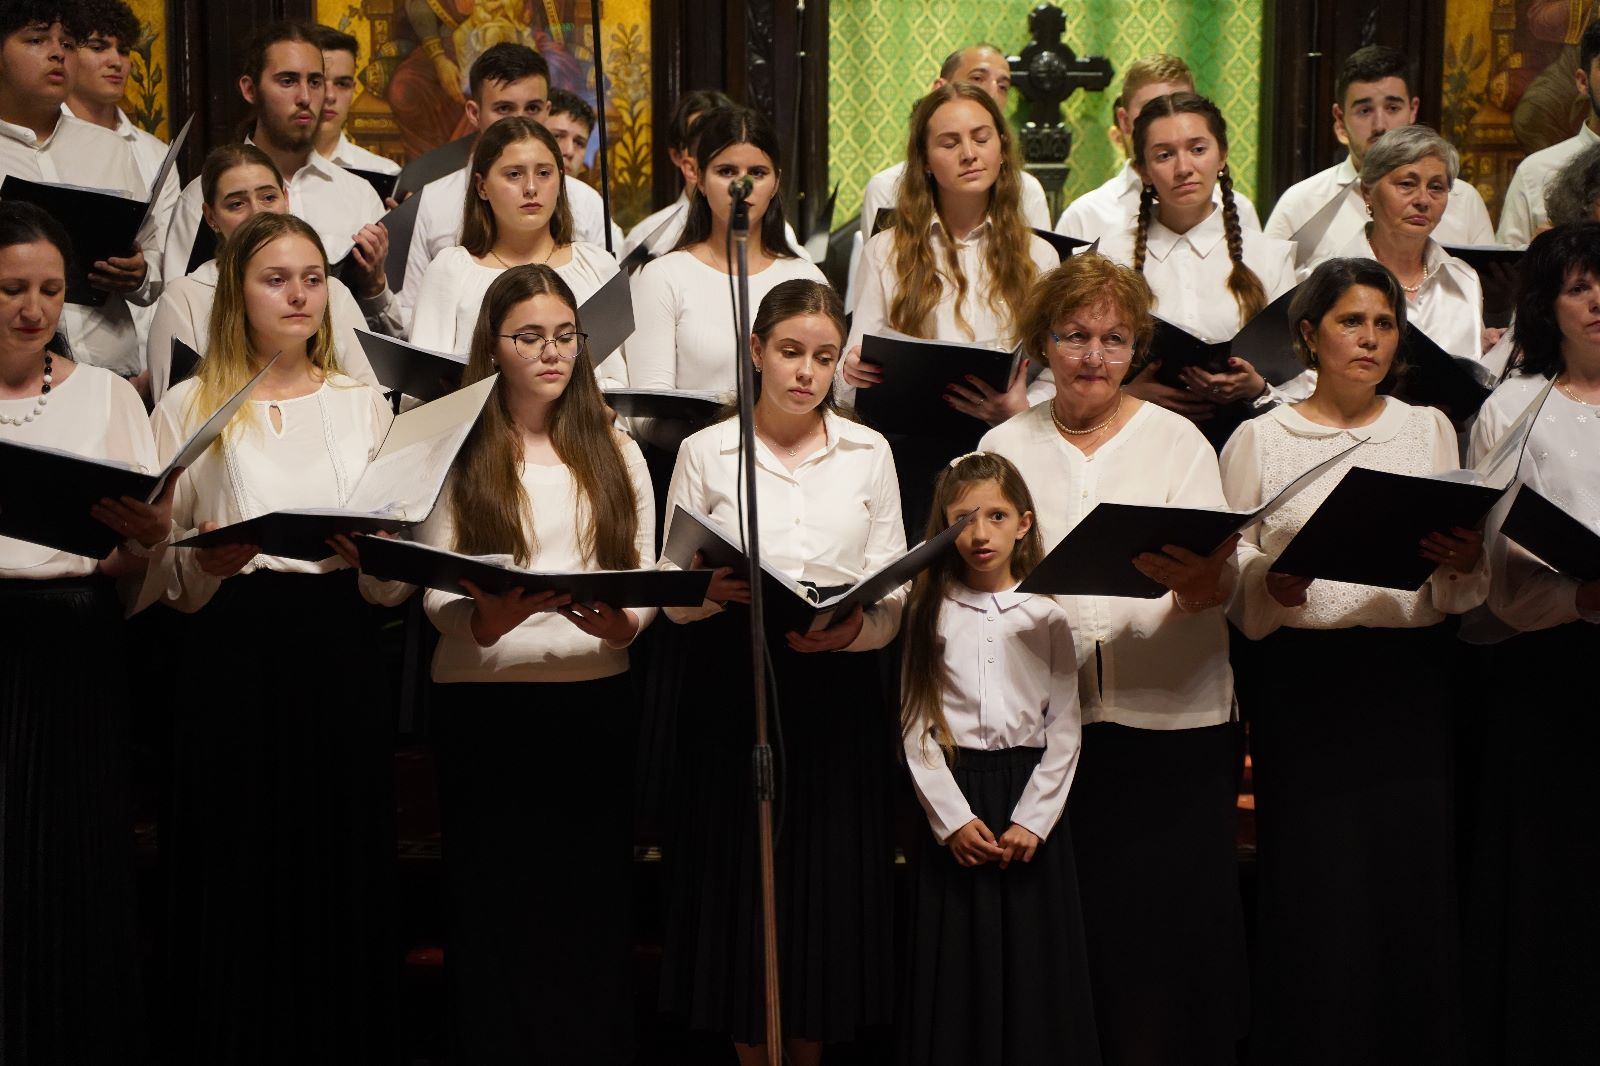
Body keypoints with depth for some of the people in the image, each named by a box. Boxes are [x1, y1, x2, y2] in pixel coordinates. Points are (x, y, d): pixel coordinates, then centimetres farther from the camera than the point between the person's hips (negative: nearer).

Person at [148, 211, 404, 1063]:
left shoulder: (365, 404, 14)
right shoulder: (190, 405, 7)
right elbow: (157, 570, 2)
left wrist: (373, 556, -12)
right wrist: (202, 564, -18)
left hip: (341, 663, 2)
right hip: (232, 664, -2)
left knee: (340, 881, 1)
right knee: (234, 888, -1)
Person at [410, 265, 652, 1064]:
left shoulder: (615, 453, 13)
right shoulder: (456, 452, 5)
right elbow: (435, 592, -3)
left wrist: (617, 620, -15)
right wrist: (492, 614, -24)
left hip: (596, 699, 2)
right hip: (484, 701, -2)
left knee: (594, 904, 3)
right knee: (496, 913, 1)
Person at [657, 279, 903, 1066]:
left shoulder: (870, 453, 9)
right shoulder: (704, 452, 5)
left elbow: (894, 594, 4)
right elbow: (671, 594, 2)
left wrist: (854, 628, -17)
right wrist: (709, 593, -20)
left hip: (836, 692, 1)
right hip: (731, 687, -1)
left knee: (829, 875, 4)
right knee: (739, 875, 2)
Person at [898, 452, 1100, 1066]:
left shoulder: (1046, 615, 3)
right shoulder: (930, 613, 3)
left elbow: (1065, 729, 0)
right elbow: (915, 727, -1)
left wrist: (1032, 820, -10)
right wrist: (953, 820, -10)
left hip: (1030, 793, 0)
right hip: (952, 797, 0)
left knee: (1033, 960, 3)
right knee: (957, 964, 3)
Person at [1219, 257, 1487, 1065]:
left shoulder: (1430, 430, 13)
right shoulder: (1260, 438, 5)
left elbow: (1471, 588, 11)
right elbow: (1227, 576, 0)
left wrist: (1466, 560, -11)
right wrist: (1277, 585, -20)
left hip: (1413, 677, 2)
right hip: (1305, 678, -2)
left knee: (1415, 884, 0)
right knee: (1313, 889, -4)